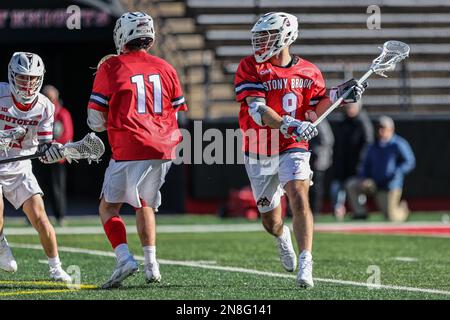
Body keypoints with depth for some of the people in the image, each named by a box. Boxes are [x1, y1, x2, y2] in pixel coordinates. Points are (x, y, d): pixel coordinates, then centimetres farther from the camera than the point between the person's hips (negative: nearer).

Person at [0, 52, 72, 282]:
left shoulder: (45, 107, -5)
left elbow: (44, 147, -2)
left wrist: (54, 151, -24)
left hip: (20, 168, 2)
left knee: (39, 216, -7)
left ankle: (55, 269, 5)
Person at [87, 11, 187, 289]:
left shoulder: (112, 68, -2)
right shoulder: (166, 69, 11)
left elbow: (96, 121, 0)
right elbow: (175, 117, 17)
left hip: (130, 151, -5)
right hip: (163, 150, 5)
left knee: (109, 207, 7)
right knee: (145, 204, 23)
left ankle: (124, 258, -12)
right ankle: (152, 265, 16)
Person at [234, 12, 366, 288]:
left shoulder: (308, 72, 0)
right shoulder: (251, 68, -7)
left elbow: (313, 114, 6)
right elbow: (256, 109, -20)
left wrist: (337, 96, -9)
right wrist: (290, 125, -33)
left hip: (293, 149, -1)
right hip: (259, 154, 1)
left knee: (299, 198, -25)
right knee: (270, 218, 10)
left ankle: (305, 265, -26)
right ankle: (282, 237, 48)